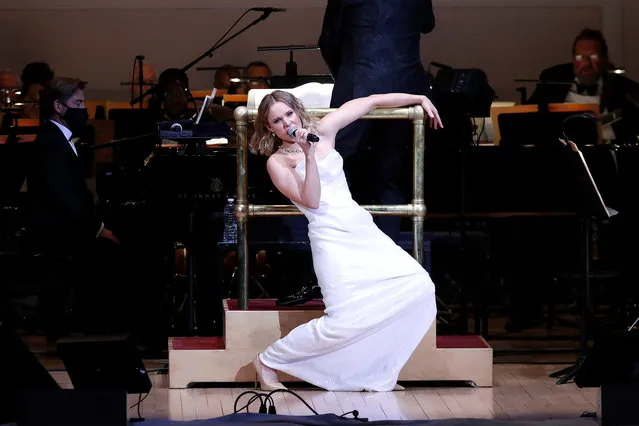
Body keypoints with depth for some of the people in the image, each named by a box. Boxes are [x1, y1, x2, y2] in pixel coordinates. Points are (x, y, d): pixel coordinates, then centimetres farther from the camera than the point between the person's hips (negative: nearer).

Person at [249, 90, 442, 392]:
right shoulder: (277, 162, 1)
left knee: (419, 287, -12)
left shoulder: (323, 130, 12)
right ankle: (268, 361, -2)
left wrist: (420, 99, 18)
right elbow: (311, 201, -12)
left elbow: (372, 102, 18)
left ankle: (377, 373, -4)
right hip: (332, 238, -6)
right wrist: (308, 155, -18)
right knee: (346, 321, -21)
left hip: (361, 228, 6)